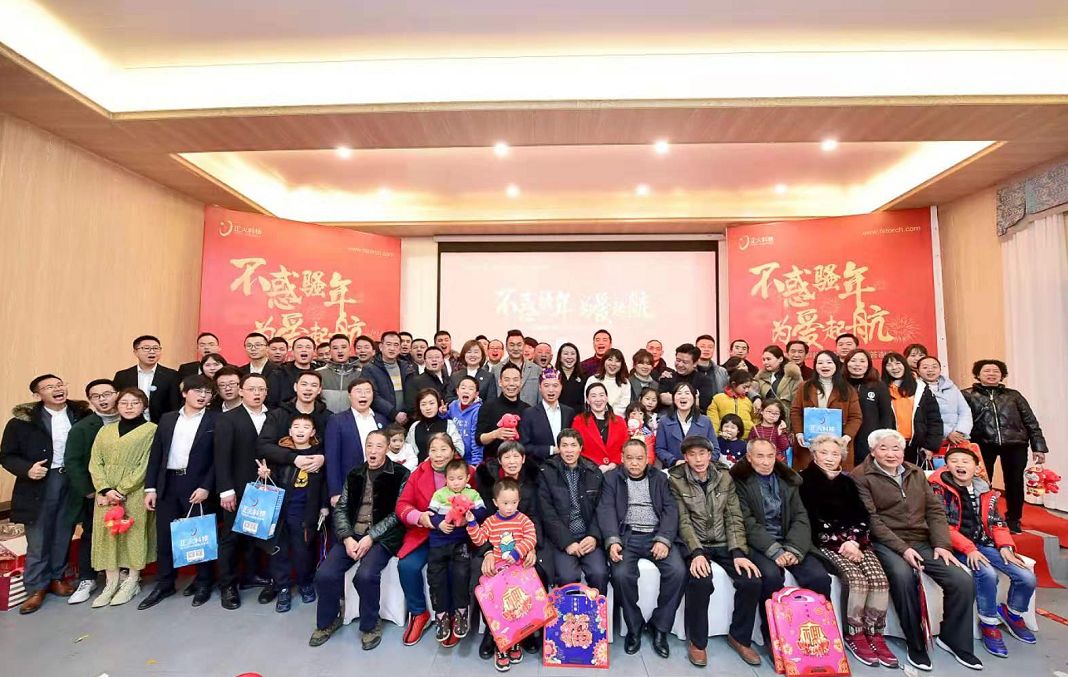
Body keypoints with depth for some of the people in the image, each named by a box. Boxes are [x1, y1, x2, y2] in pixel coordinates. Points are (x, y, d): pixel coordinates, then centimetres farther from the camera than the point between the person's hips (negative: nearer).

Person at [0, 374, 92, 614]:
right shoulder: (23, 420, -6)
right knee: (38, 540, 7)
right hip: (40, 485, -2)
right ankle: (36, 588, 22)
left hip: (72, 483, 2)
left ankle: (56, 577, 31)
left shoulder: (82, 415, -1)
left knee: (63, 536, 14)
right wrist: (27, 469, -19)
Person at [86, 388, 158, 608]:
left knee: (133, 534, 2)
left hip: (135, 493, -4)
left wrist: (122, 490, -14)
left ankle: (132, 582, 15)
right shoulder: (105, 430, 11)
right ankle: (111, 583, 18)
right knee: (107, 533, 7)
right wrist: (105, 489, -10)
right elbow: (95, 462, 5)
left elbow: (146, 465, -8)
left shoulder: (151, 430, -3)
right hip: (106, 494, 4)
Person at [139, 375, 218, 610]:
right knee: (164, 536, 11)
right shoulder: (167, 418, 10)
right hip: (167, 484, 4)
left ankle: (203, 583, 20)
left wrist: (206, 487, -14)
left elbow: (217, 458, -6)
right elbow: (156, 454, 9)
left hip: (197, 486, -4)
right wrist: (151, 487, 4)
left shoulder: (215, 420, -3)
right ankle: (164, 584, 27)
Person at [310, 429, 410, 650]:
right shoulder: (354, 475, 13)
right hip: (352, 534, 5)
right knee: (325, 574, -15)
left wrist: (370, 537, -16)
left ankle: (370, 625, 1)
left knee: (365, 575, -28)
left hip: (382, 536, -5)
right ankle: (328, 621, 15)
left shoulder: (400, 474, -3)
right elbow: (341, 508, 9)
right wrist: (347, 537, -8)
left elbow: (397, 514, -8)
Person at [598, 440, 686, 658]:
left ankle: (659, 627, -1)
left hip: (656, 535, 2)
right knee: (622, 574, -28)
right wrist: (612, 540, -20)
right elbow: (606, 510, -3)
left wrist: (664, 539, -14)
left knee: (678, 571, -23)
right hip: (626, 535, -2)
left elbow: (670, 510, 3)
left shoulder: (660, 478, 14)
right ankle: (634, 626, -1)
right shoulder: (612, 478, 8)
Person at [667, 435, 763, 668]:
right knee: (700, 581, -31)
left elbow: (734, 517, 0)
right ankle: (697, 642, -6)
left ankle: (739, 637, 8)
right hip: (694, 544, -3)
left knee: (751, 581, -18)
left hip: (724, 543, 3)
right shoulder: (676, 480, -7)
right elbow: (683, 521, -11)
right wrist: (697, 552, -24)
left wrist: (739, 552, -12)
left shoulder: (724, 477, 1)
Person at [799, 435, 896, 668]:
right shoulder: (805, 481, 1)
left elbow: (862, 515, 9)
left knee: (880, 580, -18)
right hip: (825, 543, -5)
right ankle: (854, 634, -7)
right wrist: (839, 544, -13)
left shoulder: (847, 481, 17)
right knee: (857, 579, -25)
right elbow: (809, 520, -6)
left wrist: (855, 541, -9)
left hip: (855, 541, 5)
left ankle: (875, 634, -3)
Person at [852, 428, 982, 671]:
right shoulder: (861, 476, -5)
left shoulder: (916, 473, 16)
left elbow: (935, 510, 11)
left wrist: (942, 543, -4)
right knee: (903, 575, -33)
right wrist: (902, 548, -18)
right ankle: (915, 644, -12)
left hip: (922, 541, 6)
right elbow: (871, 519, -11)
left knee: (963, 581, -15)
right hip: (886, 543, -6)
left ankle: (952, 638, 9)